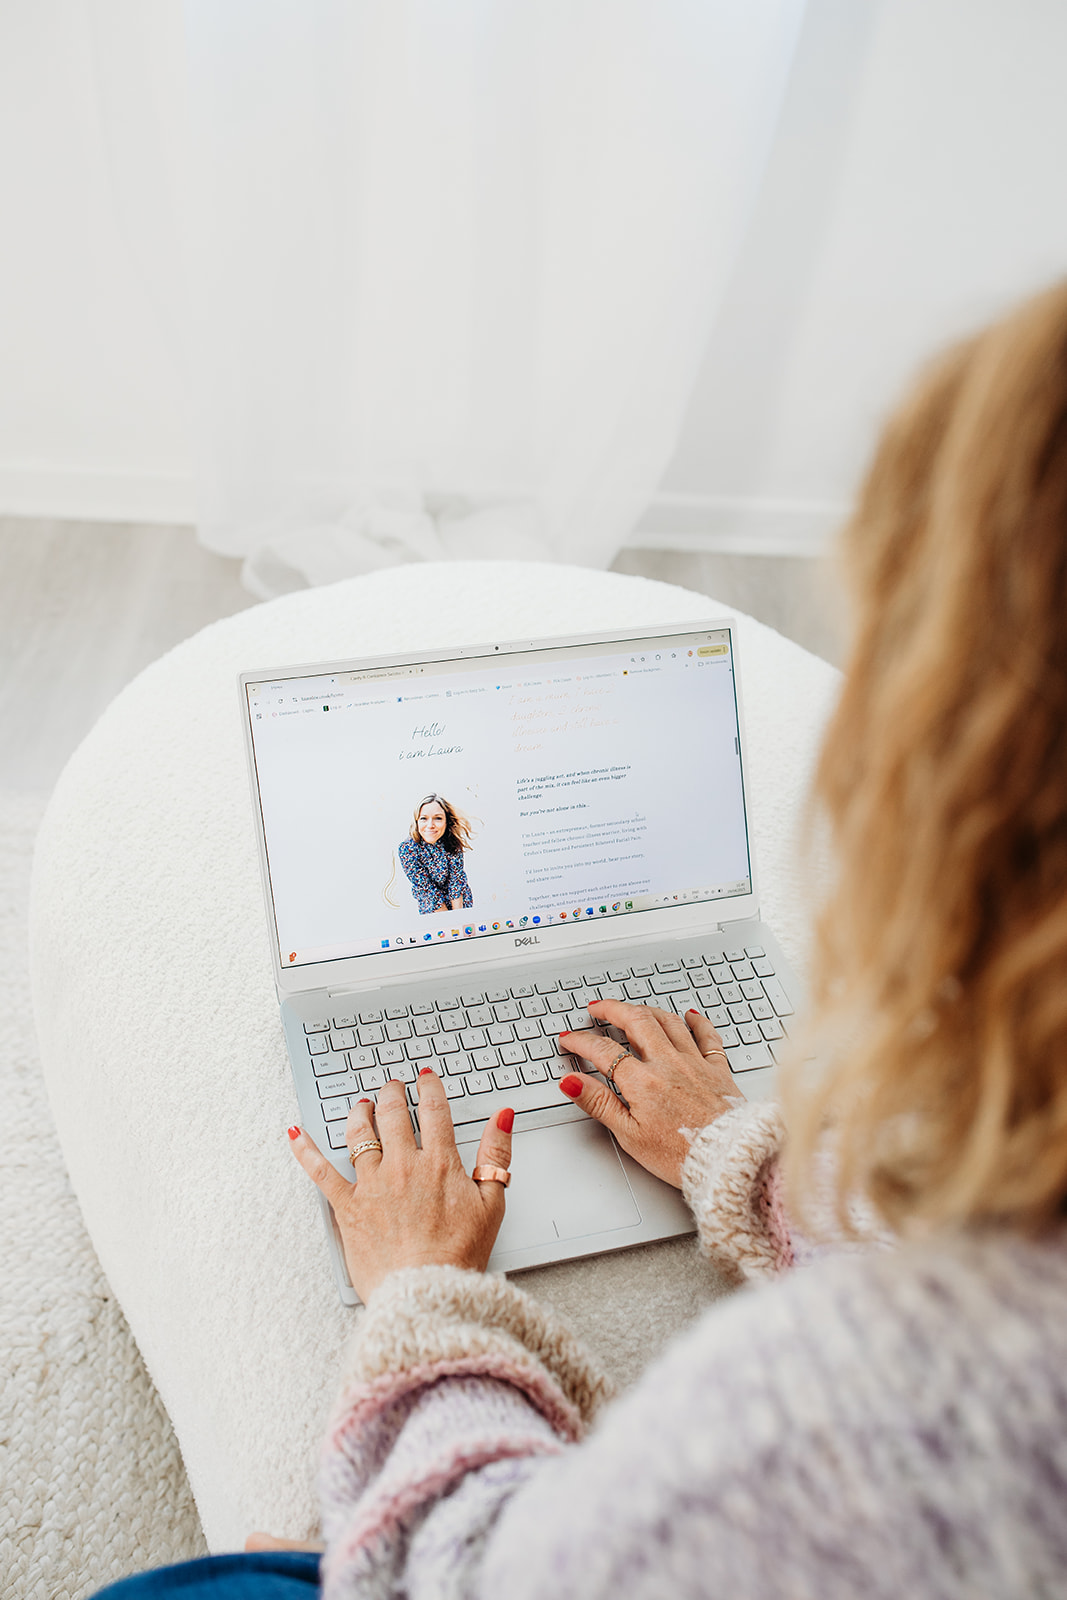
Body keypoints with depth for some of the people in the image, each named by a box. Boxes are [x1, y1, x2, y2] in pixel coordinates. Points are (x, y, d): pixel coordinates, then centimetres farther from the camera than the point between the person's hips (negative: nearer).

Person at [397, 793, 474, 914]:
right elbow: (426, 889, -20)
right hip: (430, 907, -1)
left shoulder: (453, 842, -16)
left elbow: (456, 879, -13)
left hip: (460, 902, 1)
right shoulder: (407, 849, -22)